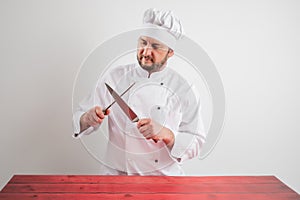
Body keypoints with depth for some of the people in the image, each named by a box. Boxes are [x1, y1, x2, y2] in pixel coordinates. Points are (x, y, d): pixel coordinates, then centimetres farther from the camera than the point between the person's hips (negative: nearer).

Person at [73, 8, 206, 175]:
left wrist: (166, 134, -18)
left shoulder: (182, 89, -1)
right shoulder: (115, 77, 1)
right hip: (117, 173, 0)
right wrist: (88, 118, -17)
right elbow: (80, 120, 6)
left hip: (164, 175, 0)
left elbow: (195, 144, -1)